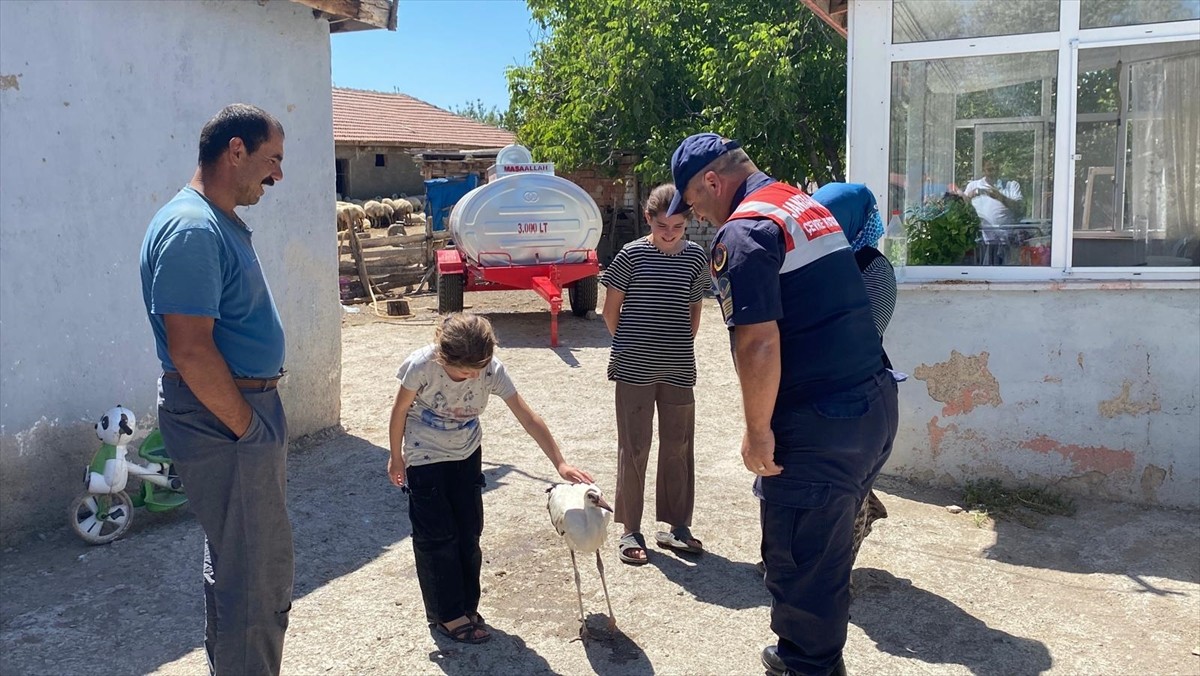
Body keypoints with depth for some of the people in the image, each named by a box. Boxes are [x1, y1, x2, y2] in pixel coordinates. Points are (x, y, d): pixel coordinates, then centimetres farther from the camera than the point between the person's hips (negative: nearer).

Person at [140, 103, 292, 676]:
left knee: (236, 562, 23)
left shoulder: (222, 223, 12)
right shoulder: (192, 230, -21)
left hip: (245, 407, 11)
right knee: (257, 573, 0)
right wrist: (246, 426, -18)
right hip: (222, 419, -11)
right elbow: (190, 352, -26)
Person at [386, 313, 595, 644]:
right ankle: (446, 615, 14)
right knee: (437, 536, 0)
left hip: (467, 456, 3)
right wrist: (396, 458, 0)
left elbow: (528, 418, -21)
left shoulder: (492, 370, -24)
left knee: (469, 534, 8)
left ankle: (467, 607, 24)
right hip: (425, 458, -3)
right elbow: (400, 411, -12)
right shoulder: (422, 366, -30)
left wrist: (560, 463, -26)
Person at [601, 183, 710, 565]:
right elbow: (611, 310, 1)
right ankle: (631, 530, 14)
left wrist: (681, 347, 8)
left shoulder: (696, 257, 3)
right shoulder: (632, 255, -6)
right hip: (635, 370, -3)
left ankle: (677, 526, 23)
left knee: (679, 447, 10)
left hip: (679, 369, 3)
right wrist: (631, 346, 5)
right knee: (633, 448, 4)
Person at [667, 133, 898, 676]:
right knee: (828, 549, 23)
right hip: (875, 405, 10)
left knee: (799, 560, 7)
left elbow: (759, 345, -23)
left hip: (820, 427, -10)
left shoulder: (742, 232, -15)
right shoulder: (806, 205, 15)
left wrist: (758, 431, -12)